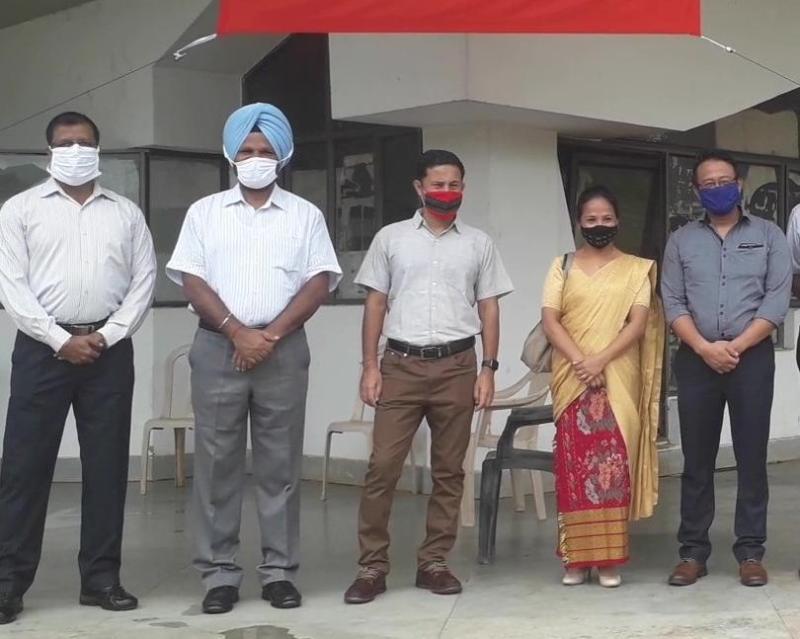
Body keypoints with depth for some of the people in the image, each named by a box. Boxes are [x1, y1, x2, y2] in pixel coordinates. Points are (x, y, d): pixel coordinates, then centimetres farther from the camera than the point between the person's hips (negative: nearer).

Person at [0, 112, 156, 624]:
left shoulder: (127, 213, 13)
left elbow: (144, 281, 6)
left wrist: (106, 336, -7)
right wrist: (61, 340, -10)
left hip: (110, 350, 2)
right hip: (42, 349, -2)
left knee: (107, 464, 3)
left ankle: (101, 577, 11)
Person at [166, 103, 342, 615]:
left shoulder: (305, 215, 9)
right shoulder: (205, 211, 9)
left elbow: (320, 282, 1)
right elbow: (192, 280, 1)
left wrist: (271, 334, -10)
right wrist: (236, 332, -11)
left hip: (284, 350, 0)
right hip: (218, 348, 0)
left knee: (281, 464, 2)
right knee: (217, 463, 0)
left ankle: (280, 571, 9)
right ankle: (220, 572, 7)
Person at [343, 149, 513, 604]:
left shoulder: (478, 243, 8)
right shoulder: (391, 238, 6)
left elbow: (489, 309, 8)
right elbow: (376, 304, 6)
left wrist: (488, 369, 0)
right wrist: (370, 366, -1)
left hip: (457, 366, 1)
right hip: (401, 364, -1)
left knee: (449, 470, 5)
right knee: (383, 466, -6)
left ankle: (434, 562, 14)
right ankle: (373, 566, 1)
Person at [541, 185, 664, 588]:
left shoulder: (637, 269, 8)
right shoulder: (563, 267, 10)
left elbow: (639, 324, -3)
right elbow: (549, 321, 0)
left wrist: (601, 360, -16)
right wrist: (579, 362, -14)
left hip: (618, 380, -1)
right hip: (572, 380, 1)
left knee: (613, 464, -3)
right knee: (574, 464, 0)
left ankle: (609, 558, 2)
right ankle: (577, 557, 4)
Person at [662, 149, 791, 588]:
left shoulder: (768, 235, 7)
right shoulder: (681, 241, 10)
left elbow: (777, 299, -2)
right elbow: (672, 302, 2)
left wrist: (735, 347, -12)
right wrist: (705, 348, -12)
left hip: (752, 358, -1)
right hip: (695, 360, 1)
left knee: (751, 457, 0)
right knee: (696, 459, 4)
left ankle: (750, 552, 6)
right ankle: (693, 551, 9)